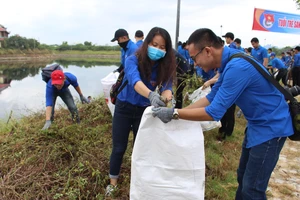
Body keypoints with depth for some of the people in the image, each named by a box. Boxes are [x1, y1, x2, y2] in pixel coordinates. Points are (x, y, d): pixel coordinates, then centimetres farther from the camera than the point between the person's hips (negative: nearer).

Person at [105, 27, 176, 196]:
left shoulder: (165, 66, -12)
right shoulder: (133, 60, -22)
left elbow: (167, 87, -23)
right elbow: (135, 80, -41)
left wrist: (166, 98, -48)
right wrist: (151, 95, -61)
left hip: (144, 111, 2)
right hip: (124, 108, -2)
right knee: (119, 148, 7)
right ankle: (113, 182, 30)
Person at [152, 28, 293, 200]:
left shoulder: (237, 67, -30)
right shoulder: (229, 60, 1)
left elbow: (214, 112, -28)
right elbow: (212, 98, 5)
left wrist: (174, 113, -22)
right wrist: (178, 112, -1)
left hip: (270, 126, -9)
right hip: (257, 124, 9)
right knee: (243, 178, 22)